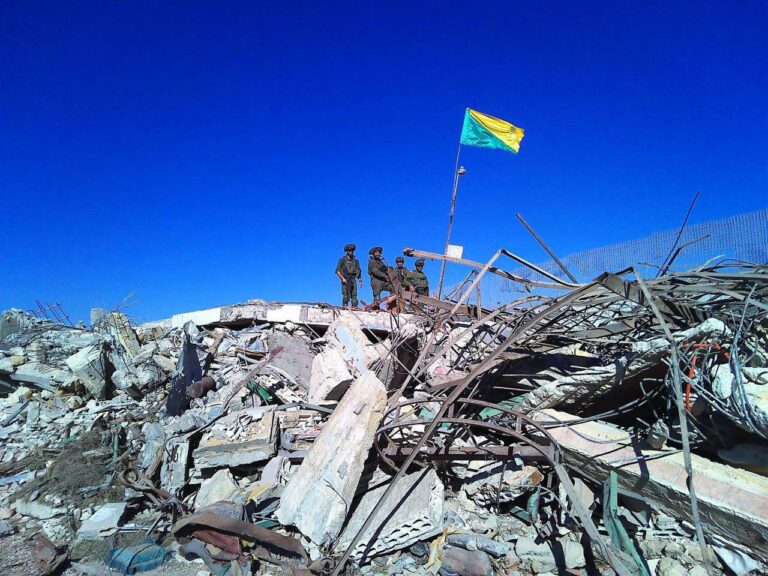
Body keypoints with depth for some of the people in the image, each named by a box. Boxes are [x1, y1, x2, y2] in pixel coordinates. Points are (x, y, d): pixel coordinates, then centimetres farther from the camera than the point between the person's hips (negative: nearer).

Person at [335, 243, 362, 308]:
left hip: (353, 280, 3)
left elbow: (358, 271, 17)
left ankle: (354, 307, -3)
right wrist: (342, 278, -13)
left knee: (354, 295, -3)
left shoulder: (356, 261, 14)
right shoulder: (342, 260, 3)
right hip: (345, 280, -3)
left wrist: (360, 281, 7)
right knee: (345, 295, -12)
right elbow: (337, 271, 0)